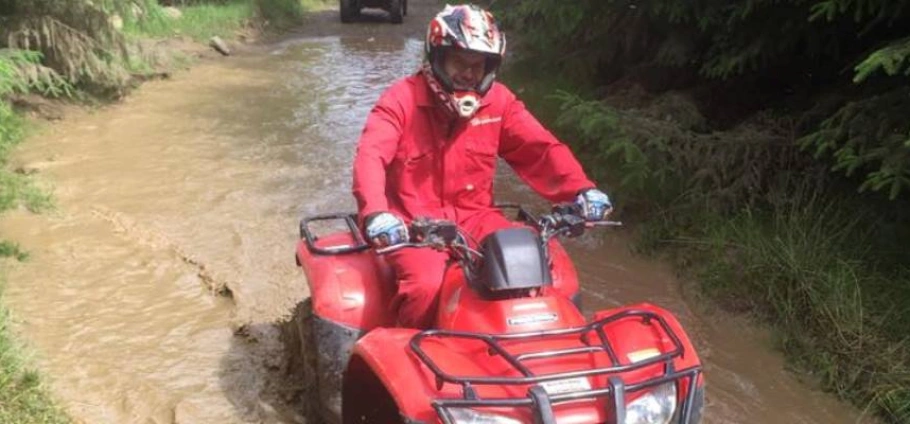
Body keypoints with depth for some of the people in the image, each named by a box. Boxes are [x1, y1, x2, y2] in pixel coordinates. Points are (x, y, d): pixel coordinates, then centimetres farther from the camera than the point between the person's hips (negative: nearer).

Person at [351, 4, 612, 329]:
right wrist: (376, 213, -41)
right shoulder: (402, 98, -8)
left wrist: (581, 190, -20)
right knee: (428, 285, -31)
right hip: (414, 222, -4)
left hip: (474, 217, 4)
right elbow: (370, 155, -21)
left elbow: (541, 148, -2)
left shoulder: (498, 101, 4)